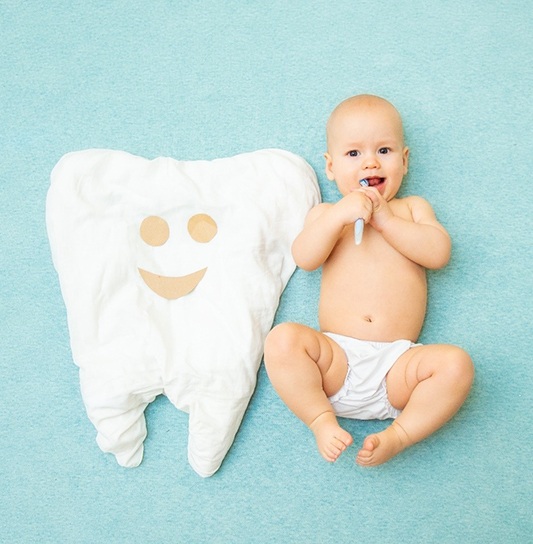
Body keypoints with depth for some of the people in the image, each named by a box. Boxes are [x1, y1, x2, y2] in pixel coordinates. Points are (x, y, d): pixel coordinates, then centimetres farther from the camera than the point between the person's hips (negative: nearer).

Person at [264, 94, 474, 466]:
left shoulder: (412, 208, 20)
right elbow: (304, 258, -2)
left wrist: (385, 220, -6)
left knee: (457, 364, -25)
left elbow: (439, 252, 1)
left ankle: (399, 434, -15)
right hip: (336, 358, 0)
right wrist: (339, 215, -15)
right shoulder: (326, 213, 18)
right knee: (283, 339, -28)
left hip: (397, 364, 1)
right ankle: (323, 421, -13)